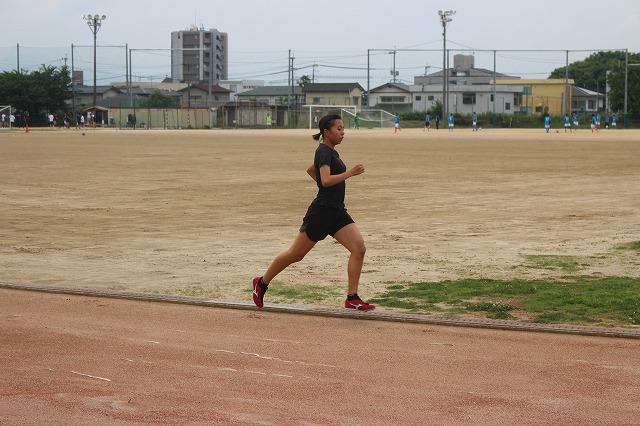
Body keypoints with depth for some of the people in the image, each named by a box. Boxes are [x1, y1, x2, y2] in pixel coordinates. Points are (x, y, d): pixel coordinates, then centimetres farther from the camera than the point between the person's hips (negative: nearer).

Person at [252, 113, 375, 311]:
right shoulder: (324, 152, -12)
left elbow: (310, 170, 32)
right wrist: (350, 173, -25)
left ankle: (352, 298, -8)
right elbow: (326, 180, -27)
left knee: (359, 248, -9)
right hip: (321, 211, -9)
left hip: (337, 211, 9)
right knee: (296, 254, 3)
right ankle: (262, 283, 21)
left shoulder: (331, 152, 16)